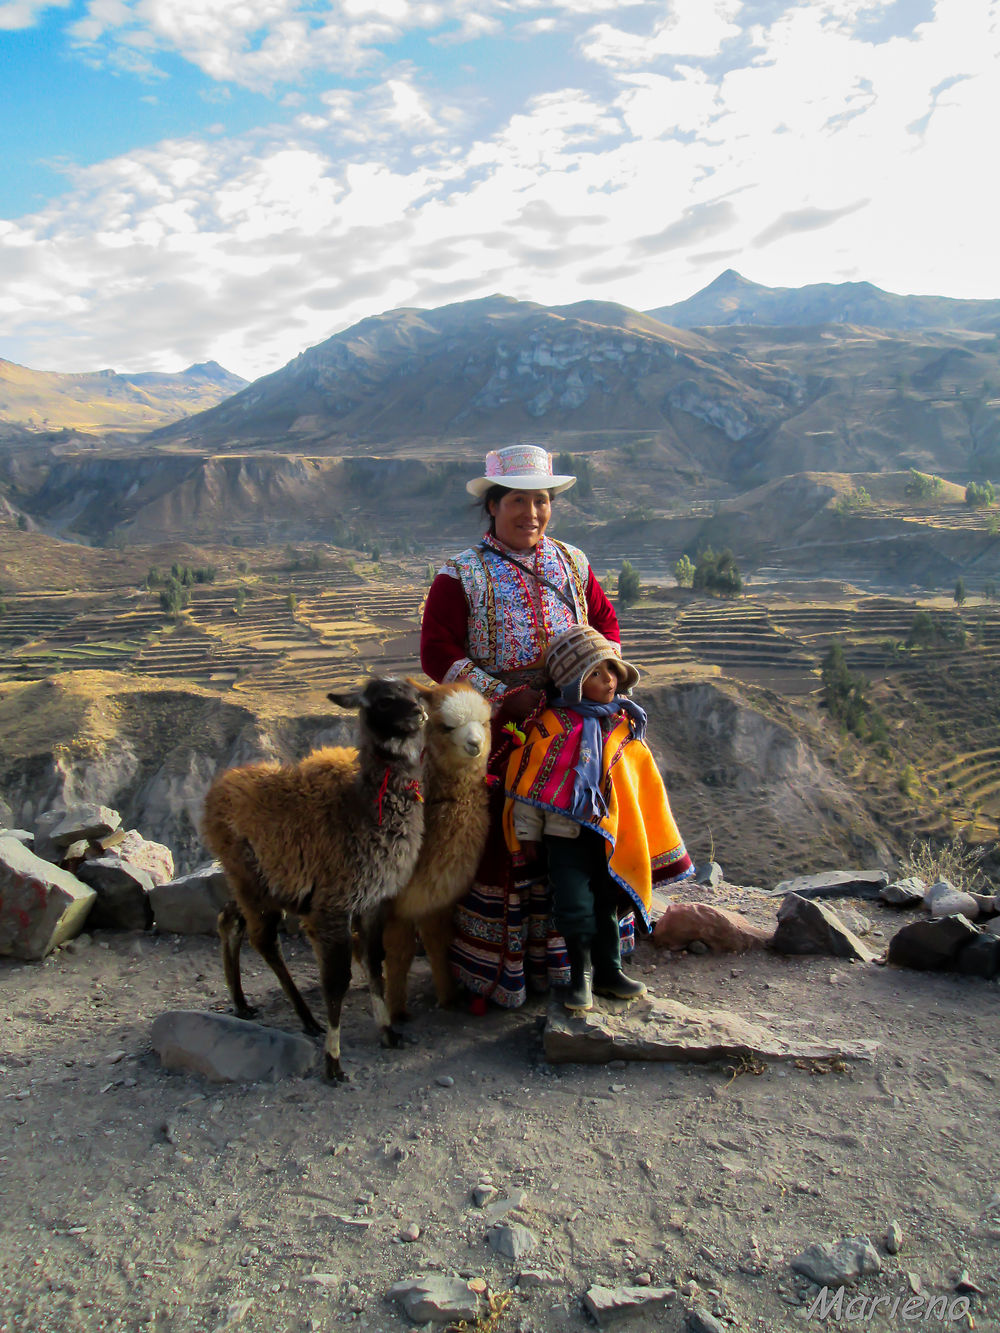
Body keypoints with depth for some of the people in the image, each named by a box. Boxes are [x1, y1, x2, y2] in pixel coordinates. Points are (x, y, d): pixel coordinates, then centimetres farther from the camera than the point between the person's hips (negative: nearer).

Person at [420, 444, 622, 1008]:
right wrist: (507, 697, -16)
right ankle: (492, 970, 17)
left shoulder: (572, 564, 10)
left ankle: (554, 955, 27)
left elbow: (607, 622, 18)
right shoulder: (461, 576, -5)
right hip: (496, 730, -4)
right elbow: (437, 654, -10)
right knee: (497, 841, 1)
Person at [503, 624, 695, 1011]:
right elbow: (530, 779, -6)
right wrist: (527, 833, -5)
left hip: (613, 835, 4)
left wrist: (660, 846, 15)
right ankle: (581, 973, 16)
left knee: (606, 903, 14)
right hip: (568, 833, -4)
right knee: (575, 904, -6)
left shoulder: (626, 725, 6)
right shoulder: (554, 724, -10)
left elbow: (645, 784, 14)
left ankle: (608, 969, 30)